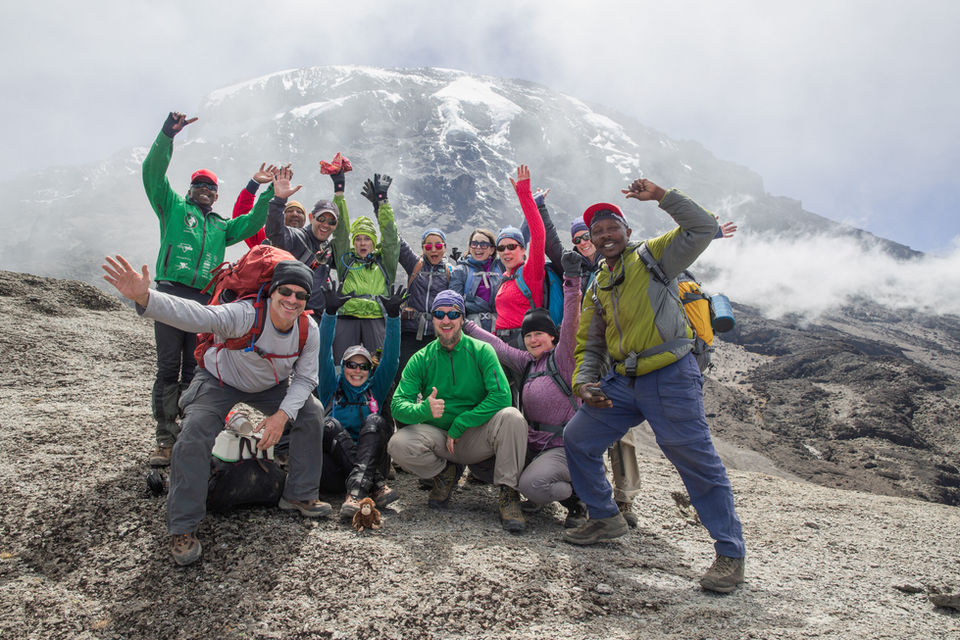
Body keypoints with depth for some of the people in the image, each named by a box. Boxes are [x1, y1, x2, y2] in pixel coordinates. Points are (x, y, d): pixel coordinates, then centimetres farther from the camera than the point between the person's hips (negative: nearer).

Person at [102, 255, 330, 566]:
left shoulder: (309, 330, -22)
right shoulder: (246, 314, -37)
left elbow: (305, 378, -12)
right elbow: (193, 315, -51)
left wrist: (282, 415, -27)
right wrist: (144, 298, -69)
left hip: (270, 387, 4)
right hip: (219, 381, -4)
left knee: (311, 412, -10)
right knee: (194, 435, -24)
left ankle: (299, 495, 8)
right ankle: (182, 528, -7)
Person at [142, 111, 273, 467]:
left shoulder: (221, 226, 27)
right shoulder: (173, 208, 16)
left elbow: (252, 223, 23)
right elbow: (152, 173, 6)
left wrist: (269, 193, 14)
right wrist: (168, 135, -3)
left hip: (205, 301, 4)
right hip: (171, 294, -3)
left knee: (194, 370, 3)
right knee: (168, 367, -6)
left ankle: (184, 435, 8)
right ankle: (164, 438, -3)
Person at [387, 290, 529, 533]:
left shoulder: (481, 351, -5)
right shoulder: (421, 359, 1)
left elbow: (501, 396, -17)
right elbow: (398, 405, -7)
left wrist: (459, 425, -20)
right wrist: (424, 410, -30)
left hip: (476, 437, -2)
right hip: (437, 438, 2)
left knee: (511, 417, -30)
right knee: (398, 444, -26)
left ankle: (508, 494, -14)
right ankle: (445, 473, 5)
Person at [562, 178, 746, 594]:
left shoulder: (655, 256, 3)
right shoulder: (596, 288, 17)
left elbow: (703, 228, -10)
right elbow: (588, 345, 17)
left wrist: (661, 196, -13)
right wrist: (584, 383, 1)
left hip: (670, 377, -6)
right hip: (621, 381, 7)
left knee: (698, 462, -6)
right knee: (577, 439, 8)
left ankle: (730, 553, 10)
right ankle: (605, 518, 25)